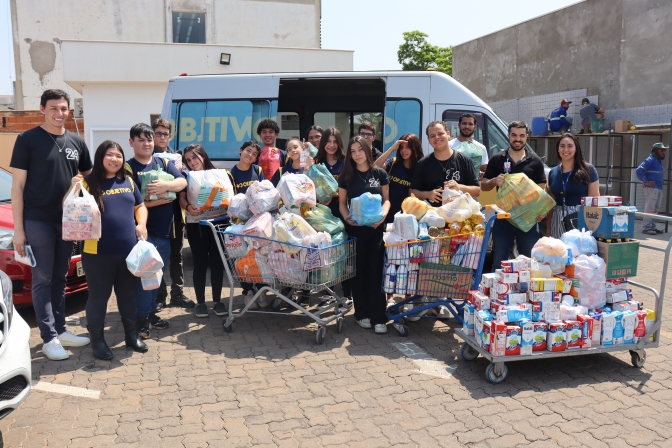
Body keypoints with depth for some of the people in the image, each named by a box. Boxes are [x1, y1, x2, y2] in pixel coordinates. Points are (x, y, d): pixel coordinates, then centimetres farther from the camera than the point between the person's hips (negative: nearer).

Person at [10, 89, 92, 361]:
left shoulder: (76, 142, 8)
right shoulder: (27, 139, -6)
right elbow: (17, 186, -7)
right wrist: (18, 229, -10)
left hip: (67, 220, 5)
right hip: (38, 221, -5)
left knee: (60, 278, 13)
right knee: (43, 279, 1)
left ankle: (60, 330, 23)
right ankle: (49, 338, 6)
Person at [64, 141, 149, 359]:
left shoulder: (128, 182, 10)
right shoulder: (89, 182, -5)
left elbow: (140, 206, 21)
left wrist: (141, 224, 3)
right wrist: (73, 188, -25)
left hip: (128, 250, 5)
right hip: (98, 253, -5)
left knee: (128, 293, 16)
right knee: (98, 296, 5)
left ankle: (132, 334, 30)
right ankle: (97, 340, 18)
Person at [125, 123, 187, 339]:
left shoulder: (164, 163, 10)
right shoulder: (128, 168, -3)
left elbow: (182, 182, -5)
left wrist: (166, 186, -24)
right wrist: (154, 202, -22)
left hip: (164, 230, 5)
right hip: (143, 230, -5)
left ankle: (151, 312, 26)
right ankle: (141, 317, 8)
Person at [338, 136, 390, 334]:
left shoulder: (380, 173, 4)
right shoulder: (346, 176, 4)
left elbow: (386, 199, 7)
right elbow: (342, 202, 7)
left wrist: (383, 214, -12)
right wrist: (346, 217, -13)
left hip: (376, 227, 0)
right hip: (355, 228, 0)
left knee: (376, 270, -3)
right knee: (359, 270, 5)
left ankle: (378, 316, 0)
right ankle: (362, 313, 15)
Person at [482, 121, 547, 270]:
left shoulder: (535, 161, 6)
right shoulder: (497, 159, 5)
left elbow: (541, 190, 5)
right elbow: (483, 186, 7)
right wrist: (494, 181, -16)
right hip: (503, 218, 0)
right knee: (498, 263, 6)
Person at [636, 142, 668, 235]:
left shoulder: (659, 161, 19)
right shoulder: (650, 160, -10)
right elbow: (639, 171, -20)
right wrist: (646, 182, -18)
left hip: (659, 188, 10)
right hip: (651, 188, -10)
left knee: (655, 209, 12)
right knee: (650, 208, -10)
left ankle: (652, 227, 17)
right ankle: (647, 228, -8)